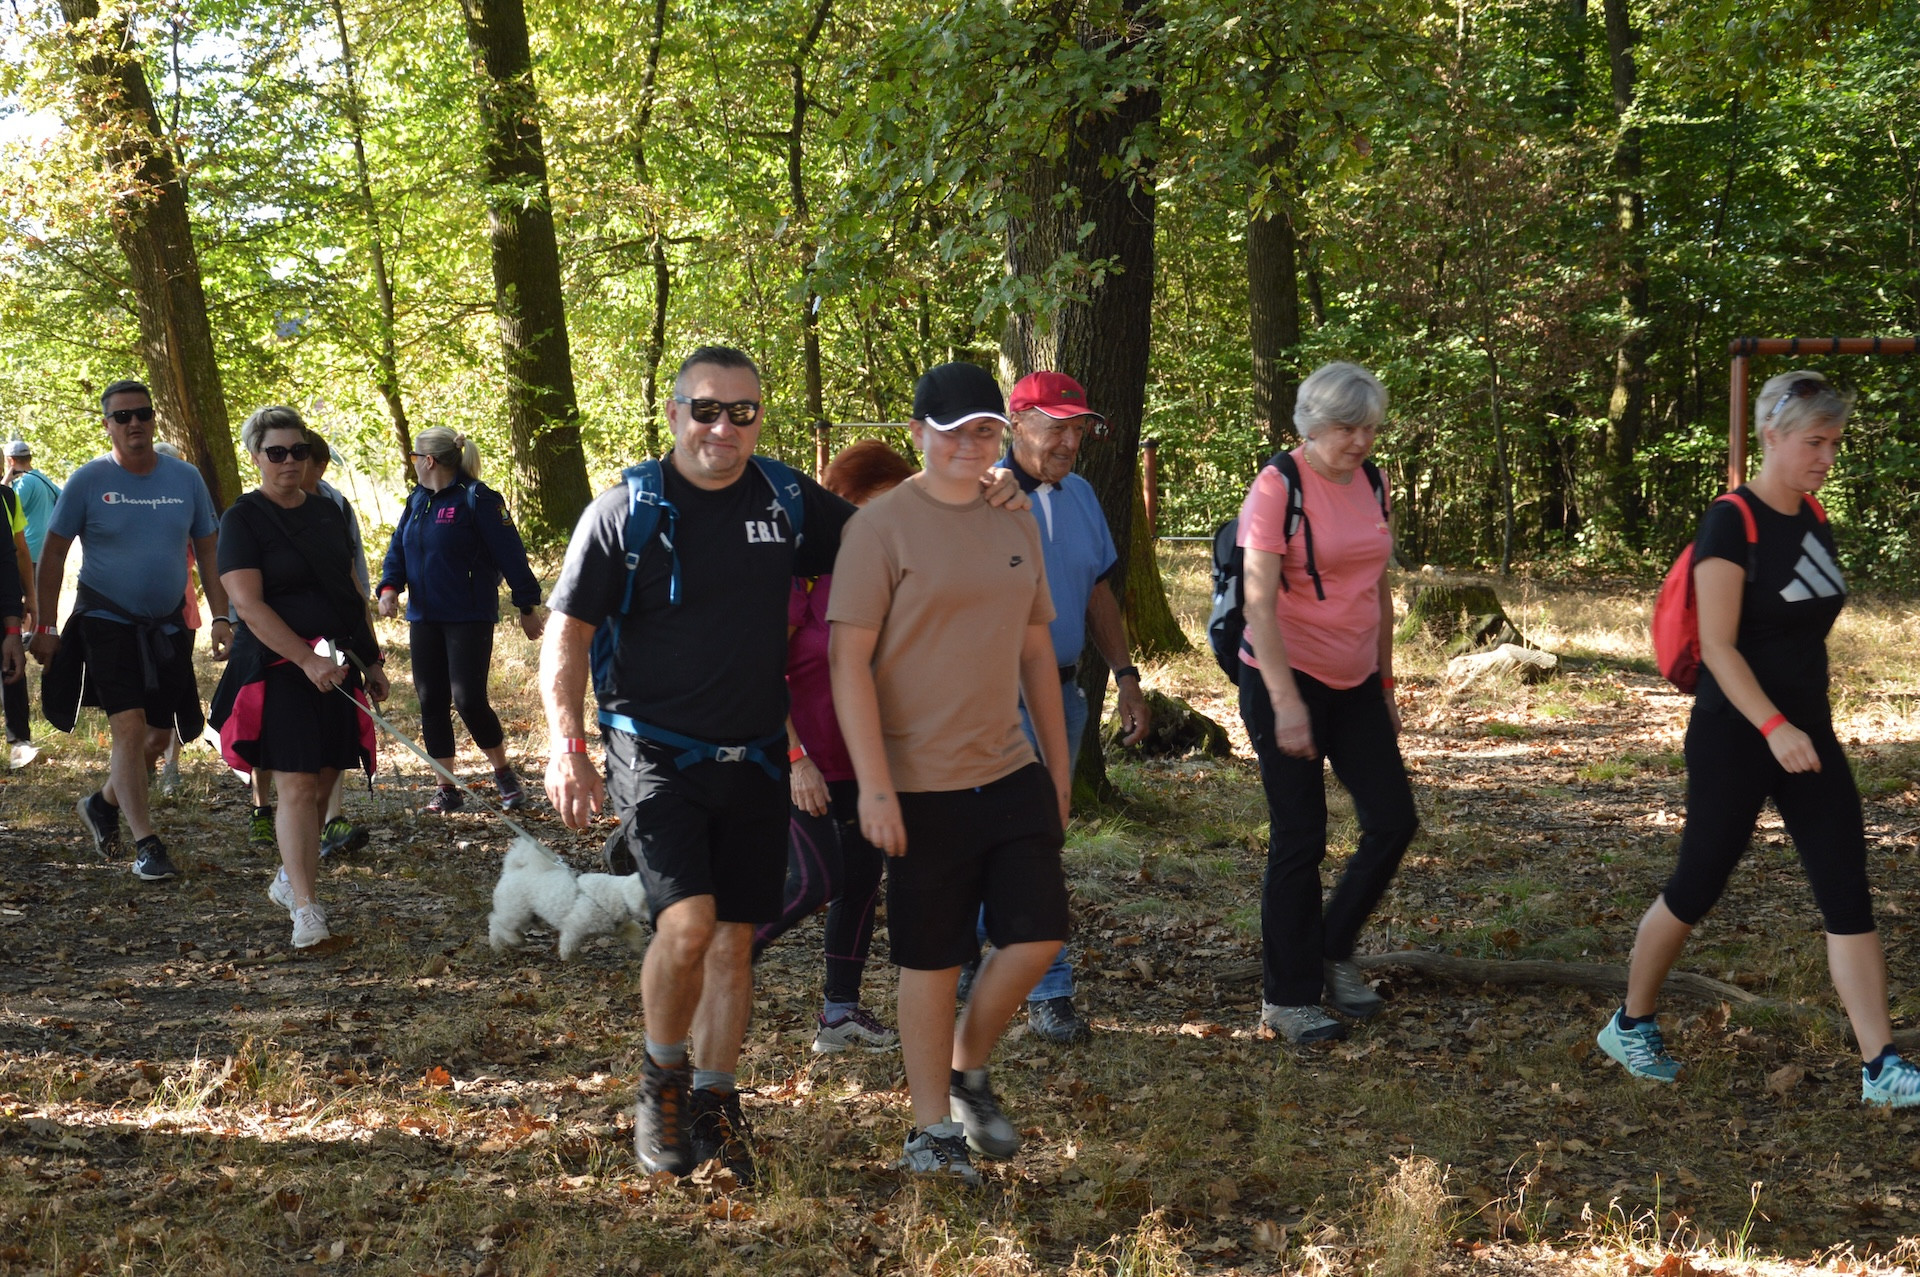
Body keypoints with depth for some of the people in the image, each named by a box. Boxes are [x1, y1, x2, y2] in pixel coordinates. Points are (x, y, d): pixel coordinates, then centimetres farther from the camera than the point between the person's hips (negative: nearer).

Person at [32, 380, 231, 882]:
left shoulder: (186, 479, 2)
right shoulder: (88, 480, -6)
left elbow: (209, 552, 8)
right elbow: (54, 554, -1)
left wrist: (221, 619, 1)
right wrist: (44, 626, -5)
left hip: (166, 628, 4)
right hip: (106, 621, -4)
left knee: (159, 735, 10)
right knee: (130, 727, -15)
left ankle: (103, 804, 36)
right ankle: (146, 844, -10)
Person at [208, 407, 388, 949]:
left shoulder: (327, 512, 13)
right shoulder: (243, 519, -6)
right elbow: (248, 604, -15)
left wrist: (372, 660, 19)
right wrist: (307, 660, -23)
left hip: (336, 667, 6)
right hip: (279, 667, -6)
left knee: (323, 782, 7)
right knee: (296, 786, -11)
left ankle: (289, 880, 27)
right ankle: (305, 908, -11)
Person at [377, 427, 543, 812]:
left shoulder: (476, 499, -11)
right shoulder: (417, 501, 12)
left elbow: (509, 553, -10)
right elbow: (398, 550, 13)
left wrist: (527, 607, -9)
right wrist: (390, 587, -7)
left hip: (470, 619, -7)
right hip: (425, 618, 7)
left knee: (469, 700, -12)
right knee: (431, 703, 6)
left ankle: (504, 774, 9)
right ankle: (446, 789, 14)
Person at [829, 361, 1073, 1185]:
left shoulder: (1015, 529, 11)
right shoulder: (881, 527, -9)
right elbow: (849, 660, -13)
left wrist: (1059, 768, 17)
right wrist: (874, 785, -18)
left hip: (1011, 774, 6)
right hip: (923, 785, -6)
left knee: (1038, 935, 1)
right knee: (932, 961, 3)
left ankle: (967, 1070, 26)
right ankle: (932, 1130, 18)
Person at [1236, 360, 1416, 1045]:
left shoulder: (1371, 485, 8)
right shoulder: (1278, 487, -13)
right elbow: (1258, 603, -18)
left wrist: (1386, 685, 17)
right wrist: (1285, 702, -23)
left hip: (1354, 682, 7)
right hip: (1287, 681, -7)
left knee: (1394, 820, 4)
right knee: (1299, 839, -3)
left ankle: (1333, 952, 24)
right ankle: (1286, 999, 9)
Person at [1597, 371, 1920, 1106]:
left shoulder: (1815, 520, 9)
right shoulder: (1733, 522, -14)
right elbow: (1717, 644, -19)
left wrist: (1803, 726, 19)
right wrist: (1774, 727, -27)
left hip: (1809, 734, 7)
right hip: (1735, 739, -7)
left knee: (1847, 892, 0)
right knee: (1699, 885, 4)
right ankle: (1630, 1025, 24)